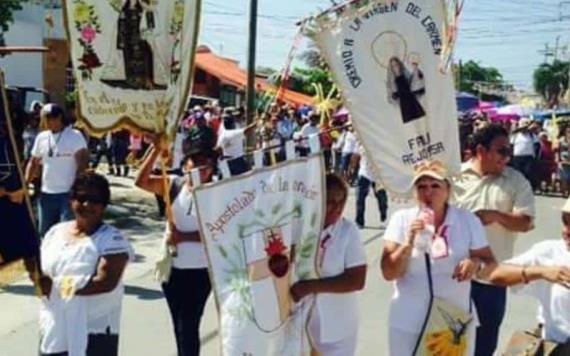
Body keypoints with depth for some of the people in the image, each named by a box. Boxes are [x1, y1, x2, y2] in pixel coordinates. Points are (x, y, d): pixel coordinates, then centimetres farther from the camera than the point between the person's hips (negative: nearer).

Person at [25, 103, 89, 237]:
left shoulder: (75, 136, -7)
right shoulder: (41, 137, 9)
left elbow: (83, 162, -13)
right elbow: (33, 163, 17)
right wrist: (25, 184, 8)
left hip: (69, 193, -6)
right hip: (46, 194, 6)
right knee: (45, 232, 13)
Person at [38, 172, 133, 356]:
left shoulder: (112, 239, -12)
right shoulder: (56, 232, 9)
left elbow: (106, 281, -23)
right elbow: (41, 272, 13)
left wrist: (57, 286, -20)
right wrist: (41, 281, -13)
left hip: (94, 331, -6)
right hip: (54, 329, 6)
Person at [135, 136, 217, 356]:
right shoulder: (174, 185, -1)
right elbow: (141, 181, -14)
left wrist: (183, 236, -20)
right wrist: (157, 150, -22)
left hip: (199, 270, -4)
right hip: (172, 266, 4)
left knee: (188, 326, -1)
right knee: (178, 324, 18)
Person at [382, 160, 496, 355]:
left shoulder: (468, 220, -2)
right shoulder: (401, 219, -5)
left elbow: (490, 263, 2)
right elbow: (389, 273, -8)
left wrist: (476, 264, -20)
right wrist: (409, 242, -22)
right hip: (409, 324, -1)